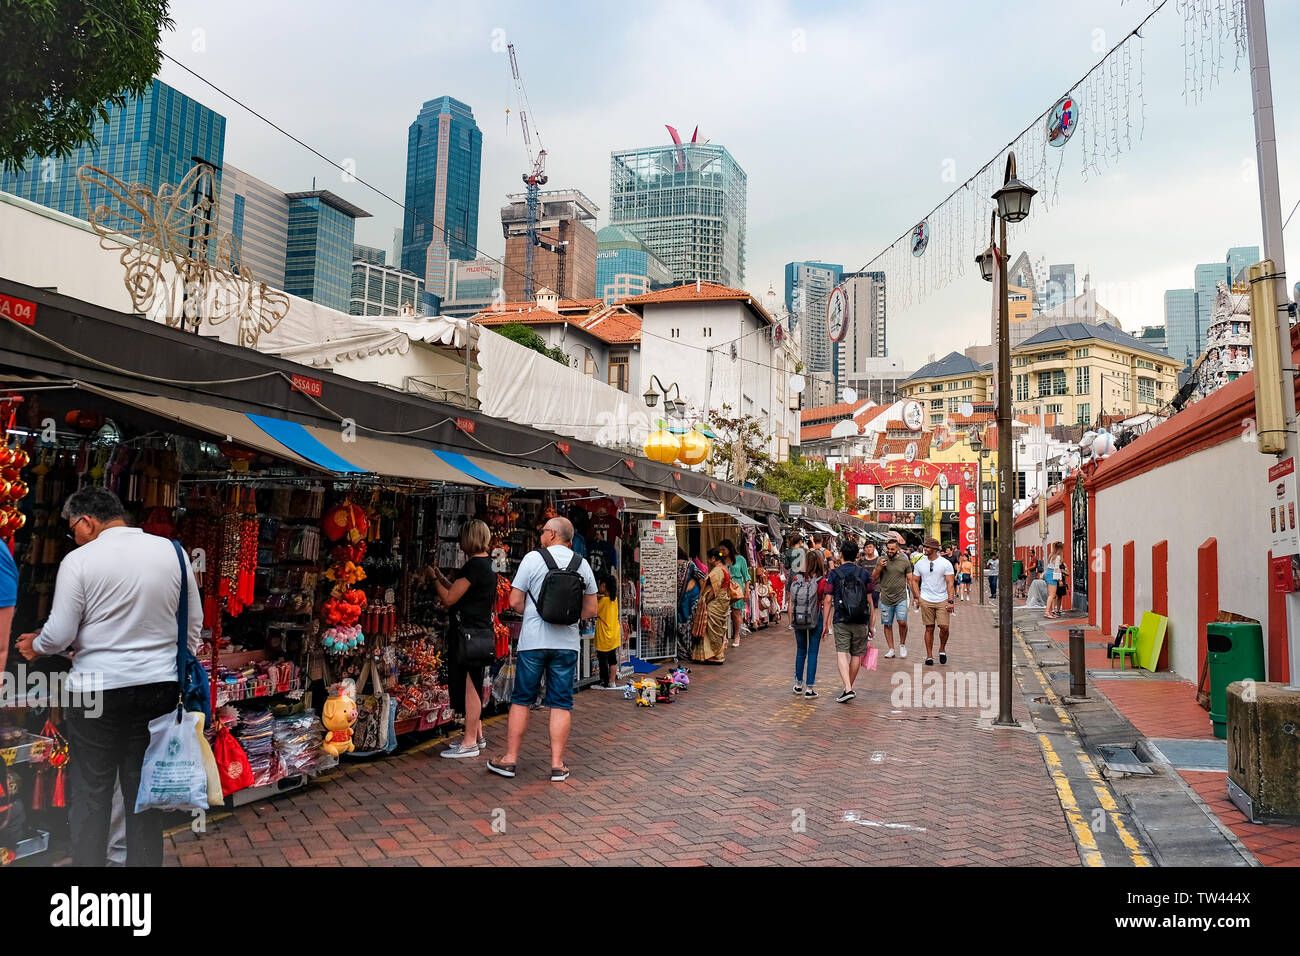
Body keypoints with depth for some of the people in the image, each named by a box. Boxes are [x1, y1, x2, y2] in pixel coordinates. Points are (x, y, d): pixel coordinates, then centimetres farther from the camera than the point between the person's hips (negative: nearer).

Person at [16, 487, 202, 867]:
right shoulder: (172, 551, 1)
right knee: (145, 788, 13)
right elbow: (194, 622, 6)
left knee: (90, 792, 10)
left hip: (98, 689, -3)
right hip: (160, 687, 4)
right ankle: (145, 862, 21)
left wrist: (35, 644, 16)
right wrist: (178, 669, 19)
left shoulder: (79, 560, -9)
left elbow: (59, 635, -6)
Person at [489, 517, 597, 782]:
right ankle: (557, 764, 8)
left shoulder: (533, 558, -4)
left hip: (533, 641, -2)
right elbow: (591, 610, 8)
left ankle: (510, 759, 15)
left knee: (521, 700, 9)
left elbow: (515, 603, -4)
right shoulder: (582, 564, 5)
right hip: (567, 642, 2)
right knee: (561, 703, 7)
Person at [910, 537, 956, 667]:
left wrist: (950, 600, -10)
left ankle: (942, 649, 17)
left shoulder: (946, 563, -1)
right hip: (926, 601, 2)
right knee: (929, 628, 3)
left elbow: (950, 583, -3)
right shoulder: (920, 563, 7)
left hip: (942, 600, -2)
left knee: (944, 627, -9)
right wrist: (916, 597, 2)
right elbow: (915, 581, 12)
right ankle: (929, 655, 11)